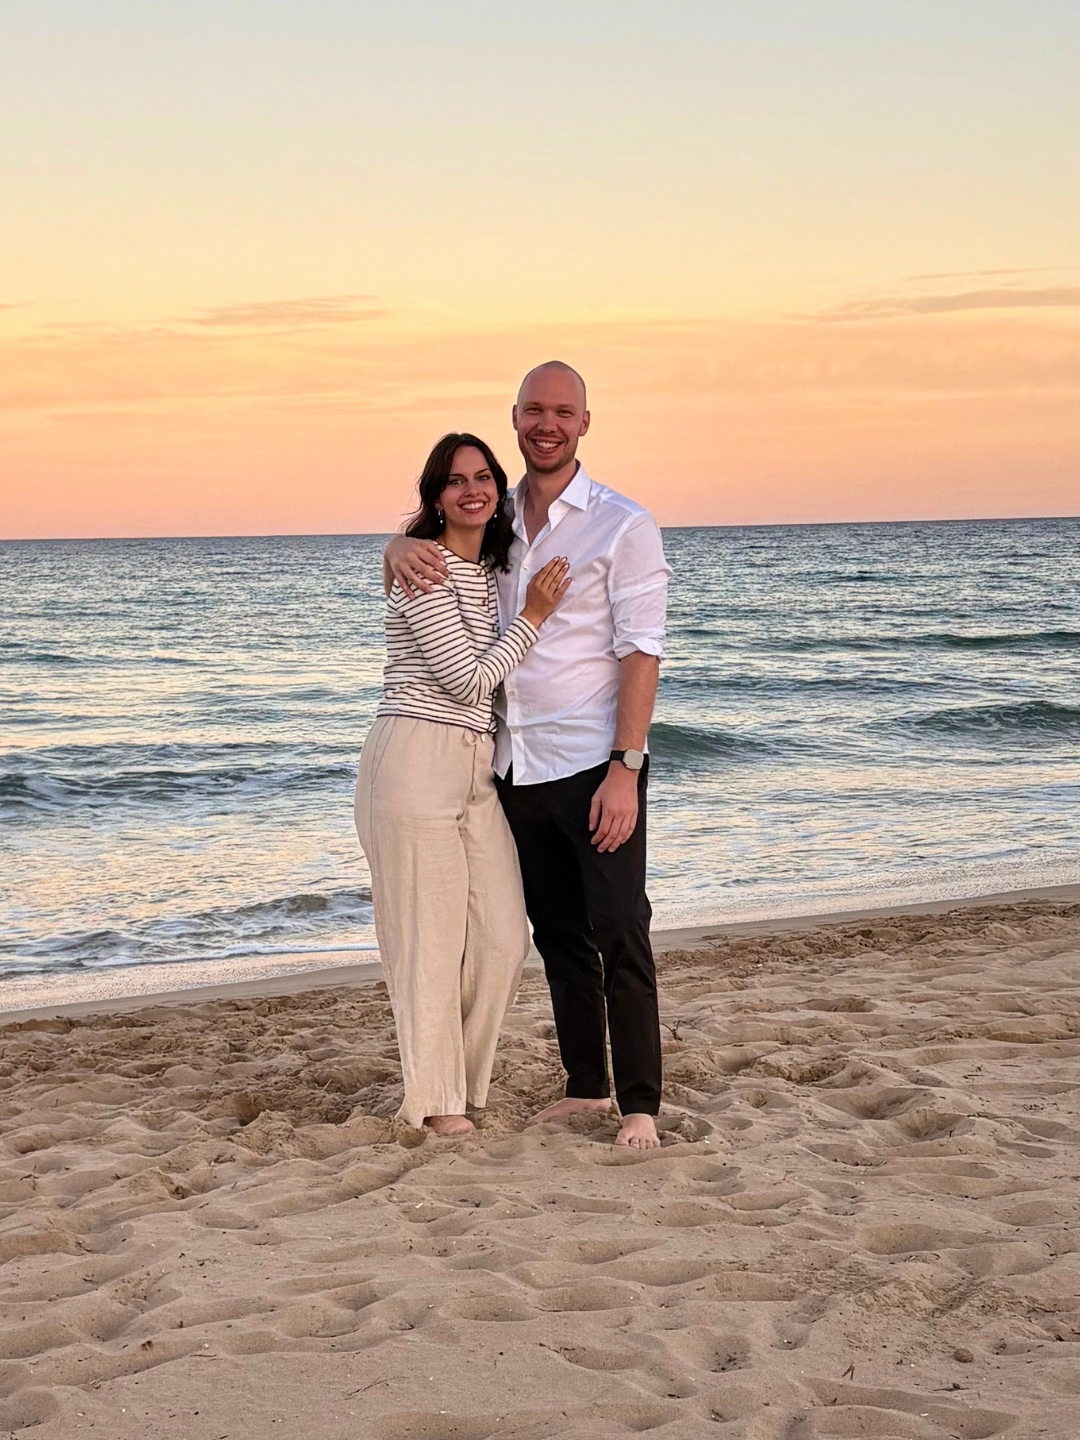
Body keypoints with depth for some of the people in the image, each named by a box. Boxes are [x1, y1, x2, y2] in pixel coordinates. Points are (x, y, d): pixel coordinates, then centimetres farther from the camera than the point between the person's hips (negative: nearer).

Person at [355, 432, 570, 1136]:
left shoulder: (490, 570, 16)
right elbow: (468, 680, -12)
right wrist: (533, 616, -5)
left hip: (477, 771, 8)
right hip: (415, 761, -8)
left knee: (505, 938, 6)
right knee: (431, 939, -1)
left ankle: (461, 1080, 24)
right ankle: (436, 1103, 11)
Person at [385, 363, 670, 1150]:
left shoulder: (625, 526, -6)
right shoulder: (498, 519, 11)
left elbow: (642, 653, -11)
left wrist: (626, 768, -18)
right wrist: (403, 550, -8)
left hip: (594, 765, -6)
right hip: (517, 764, 6)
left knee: (619, 931, -5)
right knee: (557, 933, 12)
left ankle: (640, 1104, 1)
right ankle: (585, 1086, 23)